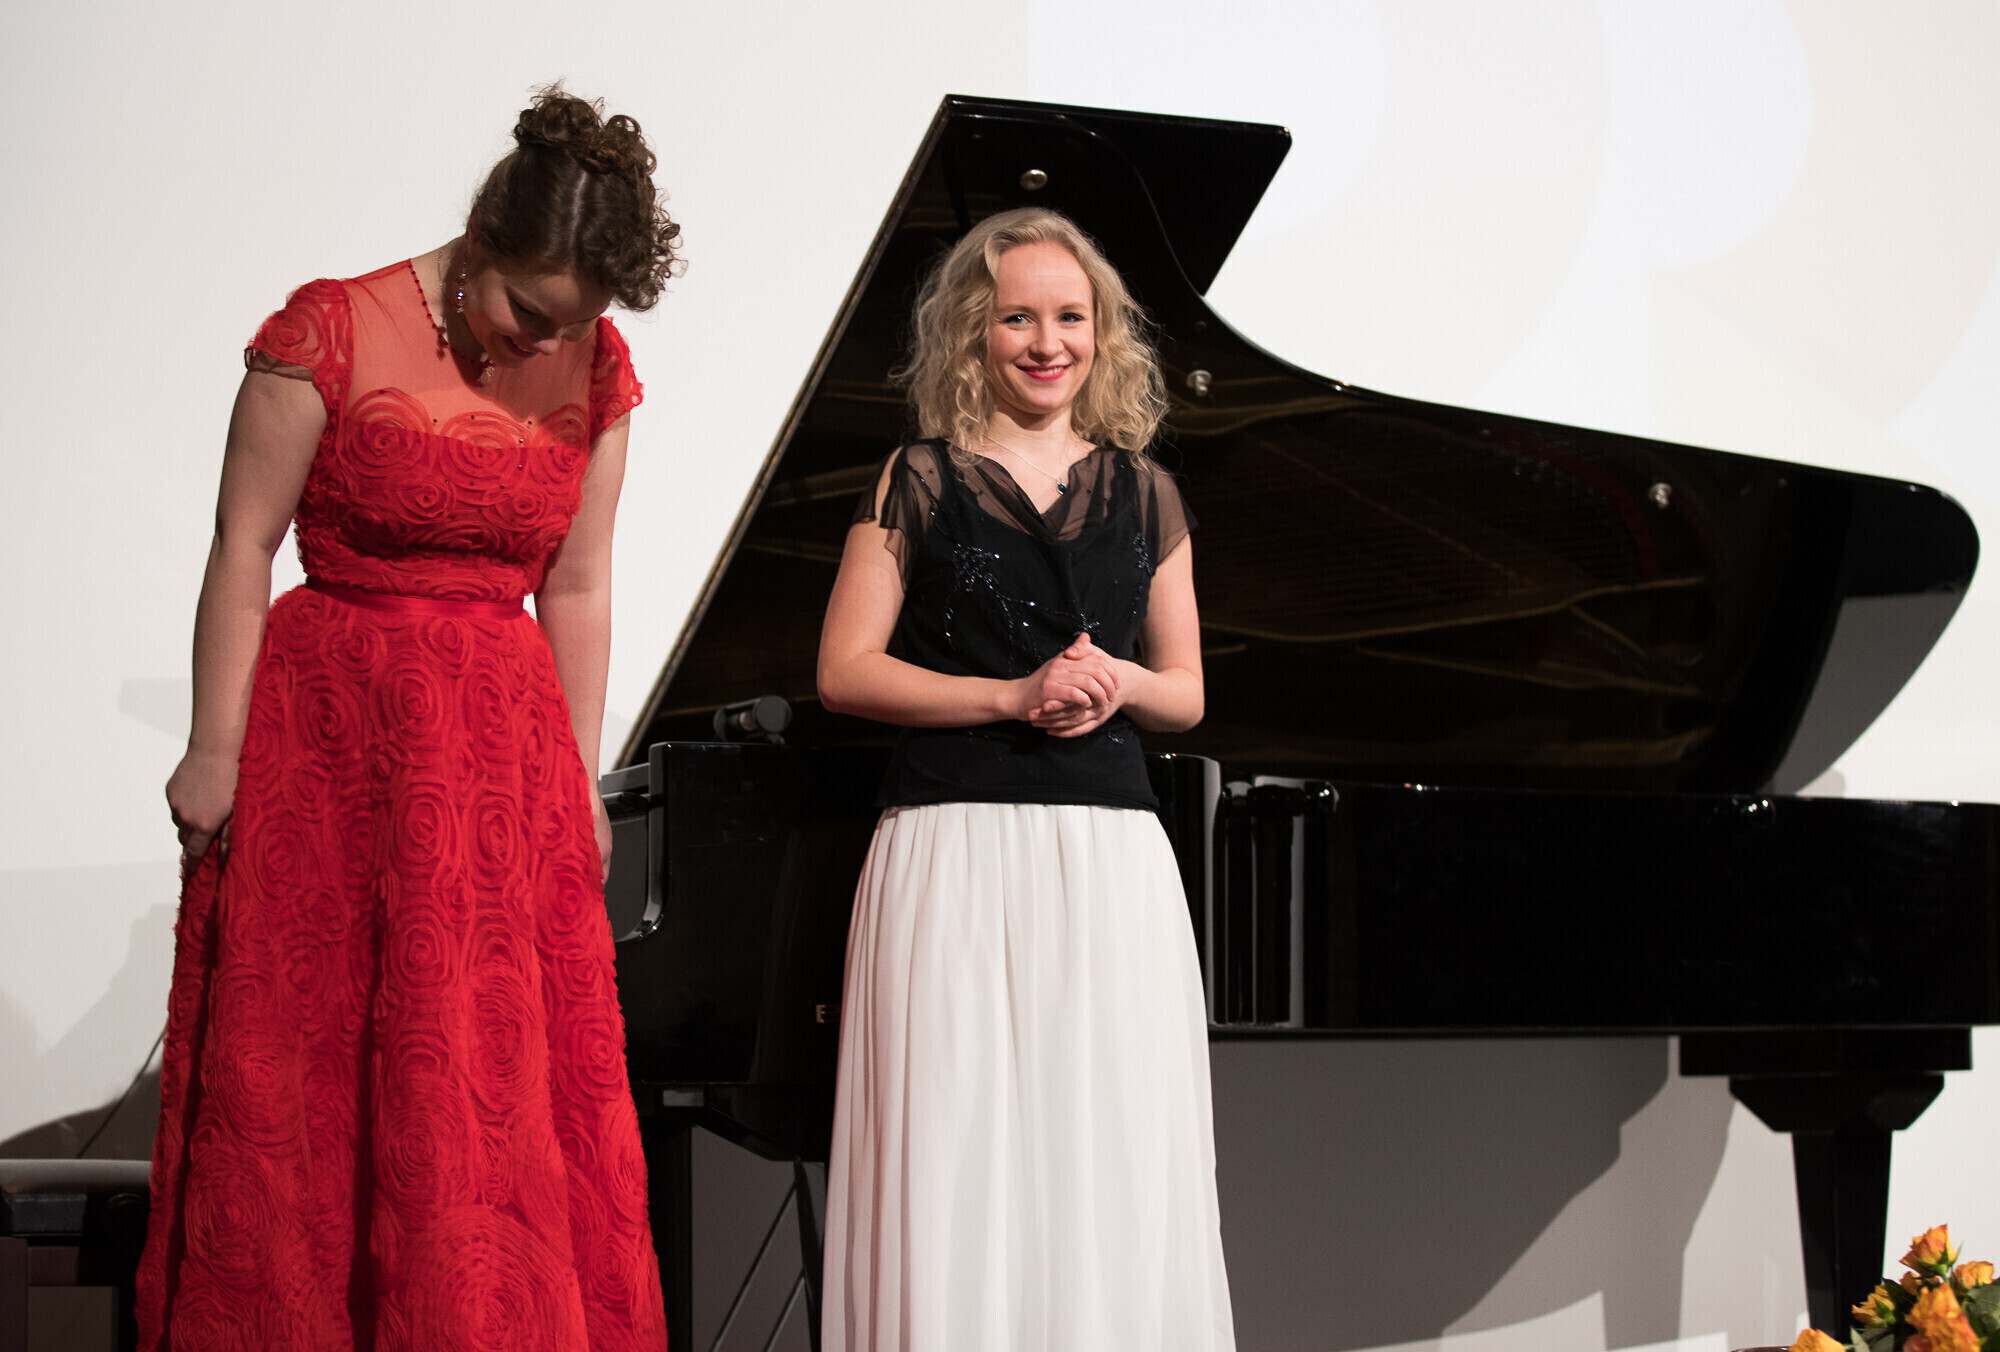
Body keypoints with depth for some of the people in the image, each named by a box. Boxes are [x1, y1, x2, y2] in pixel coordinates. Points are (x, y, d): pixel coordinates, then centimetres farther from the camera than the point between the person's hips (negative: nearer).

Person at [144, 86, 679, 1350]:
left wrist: (578, 781, 9)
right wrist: (217, 750, -9)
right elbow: (243, 550, -7)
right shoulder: (334, 332, -9)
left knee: (522, 1082, 2)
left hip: (502, 749, 4)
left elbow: (575, 586, 8)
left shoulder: (597, 371, 4)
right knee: (298, 1083, 2)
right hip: (327, 738, -3)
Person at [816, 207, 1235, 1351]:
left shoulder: (1145, 495, 15)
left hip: (1112, 861, 3)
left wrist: (1116, 682, -4)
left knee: (1114, 1164, -1)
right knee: (957, 1161, -6)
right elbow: (845, 671, 1)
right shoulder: (922, 485, 6)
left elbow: (1186, 693, 19)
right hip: (955, 853, -3)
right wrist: (1016, 694, -10)